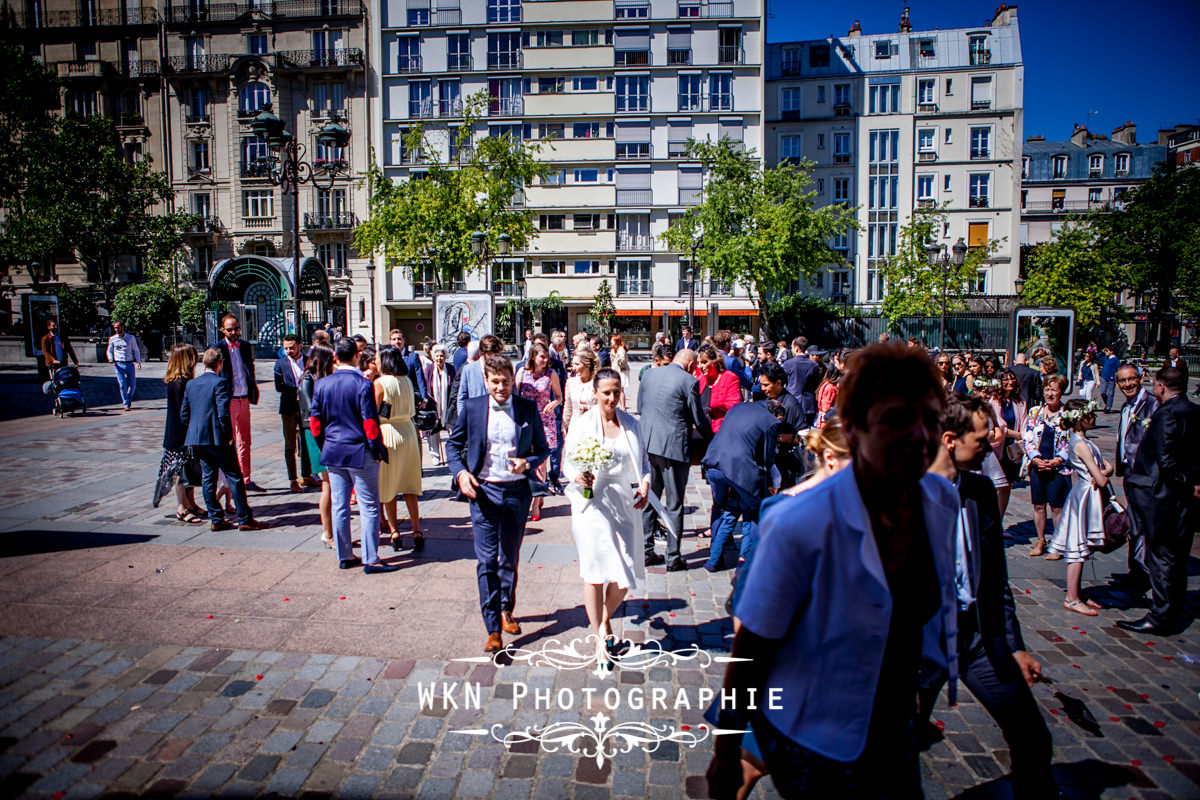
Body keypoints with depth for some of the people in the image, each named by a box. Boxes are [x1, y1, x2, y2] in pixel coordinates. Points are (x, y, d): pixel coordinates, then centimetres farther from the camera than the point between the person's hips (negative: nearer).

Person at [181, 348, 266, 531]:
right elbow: (223, 413, -19)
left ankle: (215, 520, 16)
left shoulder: (191, 384, 10)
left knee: (208, 478, 12)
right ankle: (244, 519, 1)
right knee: (234, 477, -1)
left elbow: (184, 413, 12)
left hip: (196, 440, 7)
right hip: (217, 439, -7)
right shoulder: (220, 383, -12)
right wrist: (229, 435, -9)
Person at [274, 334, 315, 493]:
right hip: (289, 407, -2)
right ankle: (293, 480, 9)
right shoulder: (280, 363, 1)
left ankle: (306, 476, 22)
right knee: (290, 446, 2)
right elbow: (279, 386, -9)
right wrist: (298, 390, -17)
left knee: (307, 443, 9)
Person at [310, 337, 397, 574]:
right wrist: (378, 450, -5)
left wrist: (325, 448, 17)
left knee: (339, 506, 13)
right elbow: (370, 423, -16)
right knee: (369, 507, 2)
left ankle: (344, 556, 22)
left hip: (333, 453, 5)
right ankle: (370, 560, 4)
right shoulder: (362, 384, -14)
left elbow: (315, 422, 6)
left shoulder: (321, 385, 2)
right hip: (360, 453, -5)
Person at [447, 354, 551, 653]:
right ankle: (493, 630, 3)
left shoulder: (528, 408, 0)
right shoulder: (472, 408, -1)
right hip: (484, 491, -1)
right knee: (487, 560, -4)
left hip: (517, 491, 1)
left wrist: (528, 463, -13)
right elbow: (454, 443, 10)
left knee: (510, 558, 16)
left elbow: (542, 448, 7)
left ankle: (507, 610, 38)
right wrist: (460, 472, -7)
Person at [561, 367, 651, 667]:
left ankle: (605, 620, 34)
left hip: (625, 505, 3)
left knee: (625, 575, 3)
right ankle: (600, 641, 16)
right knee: (595, 571, -1)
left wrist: (645, 484, -5)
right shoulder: (582, 424, -1)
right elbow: (568, 463, 1)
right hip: (592, 505, -3)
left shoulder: (632, 424, 9)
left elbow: (644, 461, 14)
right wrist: (577, 476, -20)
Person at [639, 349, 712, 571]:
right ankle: (673, 558, 11)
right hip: (674, 447, -5)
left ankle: (646, 552, 20)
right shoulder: (689, 382, -9)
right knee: (674, 504, 5)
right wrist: (713, 437, 14)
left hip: (647, 446, 5)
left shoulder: (649, 375, 7)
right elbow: (700, 421, -4)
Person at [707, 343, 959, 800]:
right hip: (811, 740, -6)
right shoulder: (800, 527, -29)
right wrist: (726, 752, -11)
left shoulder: (944, 502, -10)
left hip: (895, 724, 6)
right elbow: (750, 649, -19)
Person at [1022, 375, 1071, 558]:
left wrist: (1056, 461, -13)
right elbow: (1027, 438, 5)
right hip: (1037, 466, 3)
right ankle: (1041, 541, 23)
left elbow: (1072, 443, -2)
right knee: (1038, 505, 9)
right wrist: (1036, 459, -10)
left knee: (1057, 507, 1)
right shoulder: (1034, 412, 7)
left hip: (1058, 467, -3)